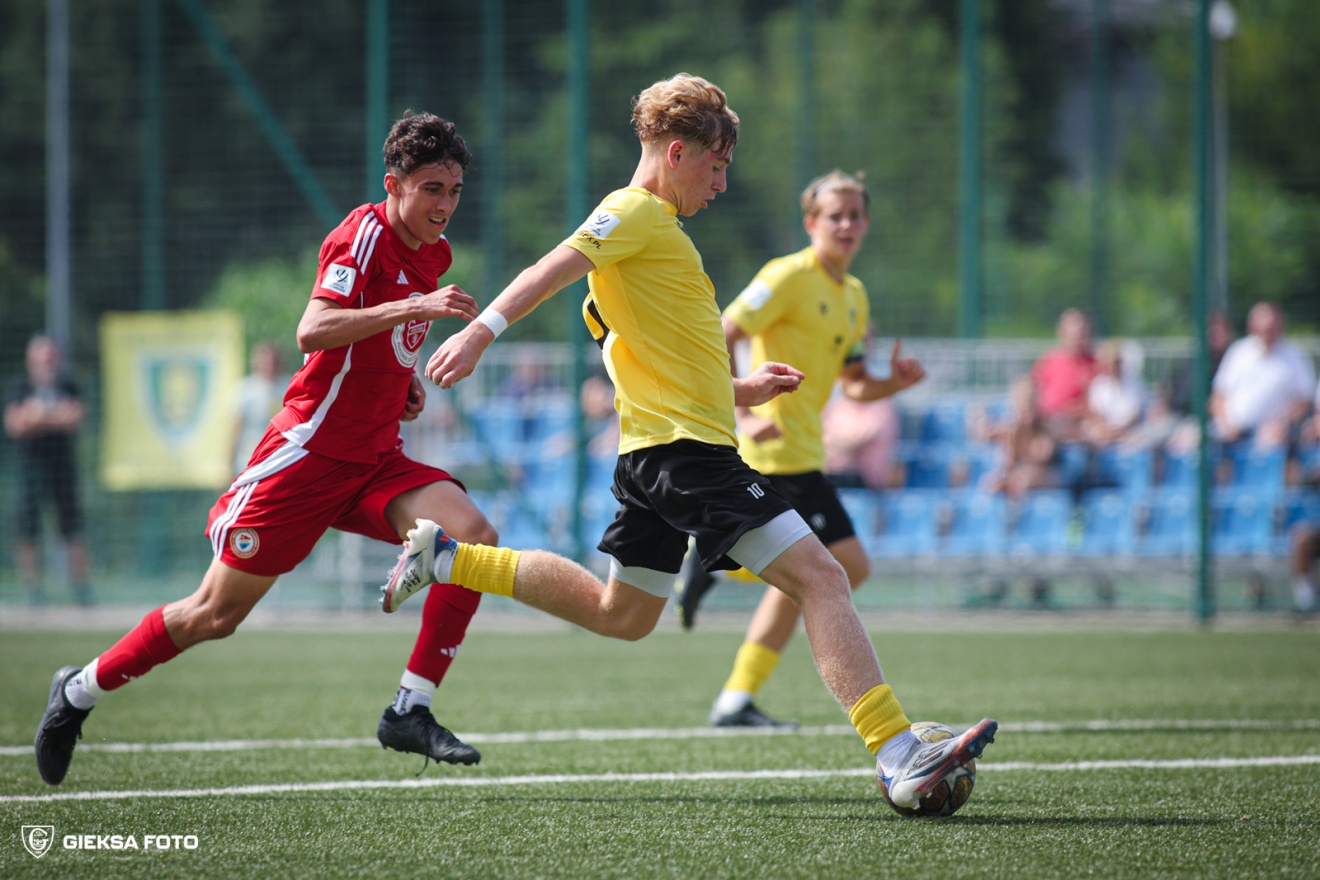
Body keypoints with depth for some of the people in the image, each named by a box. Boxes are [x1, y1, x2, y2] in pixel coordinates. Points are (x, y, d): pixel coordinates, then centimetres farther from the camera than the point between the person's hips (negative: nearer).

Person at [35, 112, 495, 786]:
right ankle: (80, 691, 22)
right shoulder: (363, 235, -15)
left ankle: (411, 711, -15)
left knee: (476, 536, -19)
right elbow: (313, 332, -32)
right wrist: (414, 307, -40)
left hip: (375, 463, 7)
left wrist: (407, 381, 10)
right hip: (309, 452, -7)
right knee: (216, 614, 0)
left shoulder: (436, 255, 10)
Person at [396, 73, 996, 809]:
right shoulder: (637, 212, -6)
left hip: (655, 454, 10)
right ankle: (900, 757, -25)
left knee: (620, 614, 23)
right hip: (690, 448, -10)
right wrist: (484, 330, -33)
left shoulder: (653, 225, 23)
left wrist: (739, 390, 25)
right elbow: (556, 268, -20)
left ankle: (448, 558, 24)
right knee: (820, 576, -16)